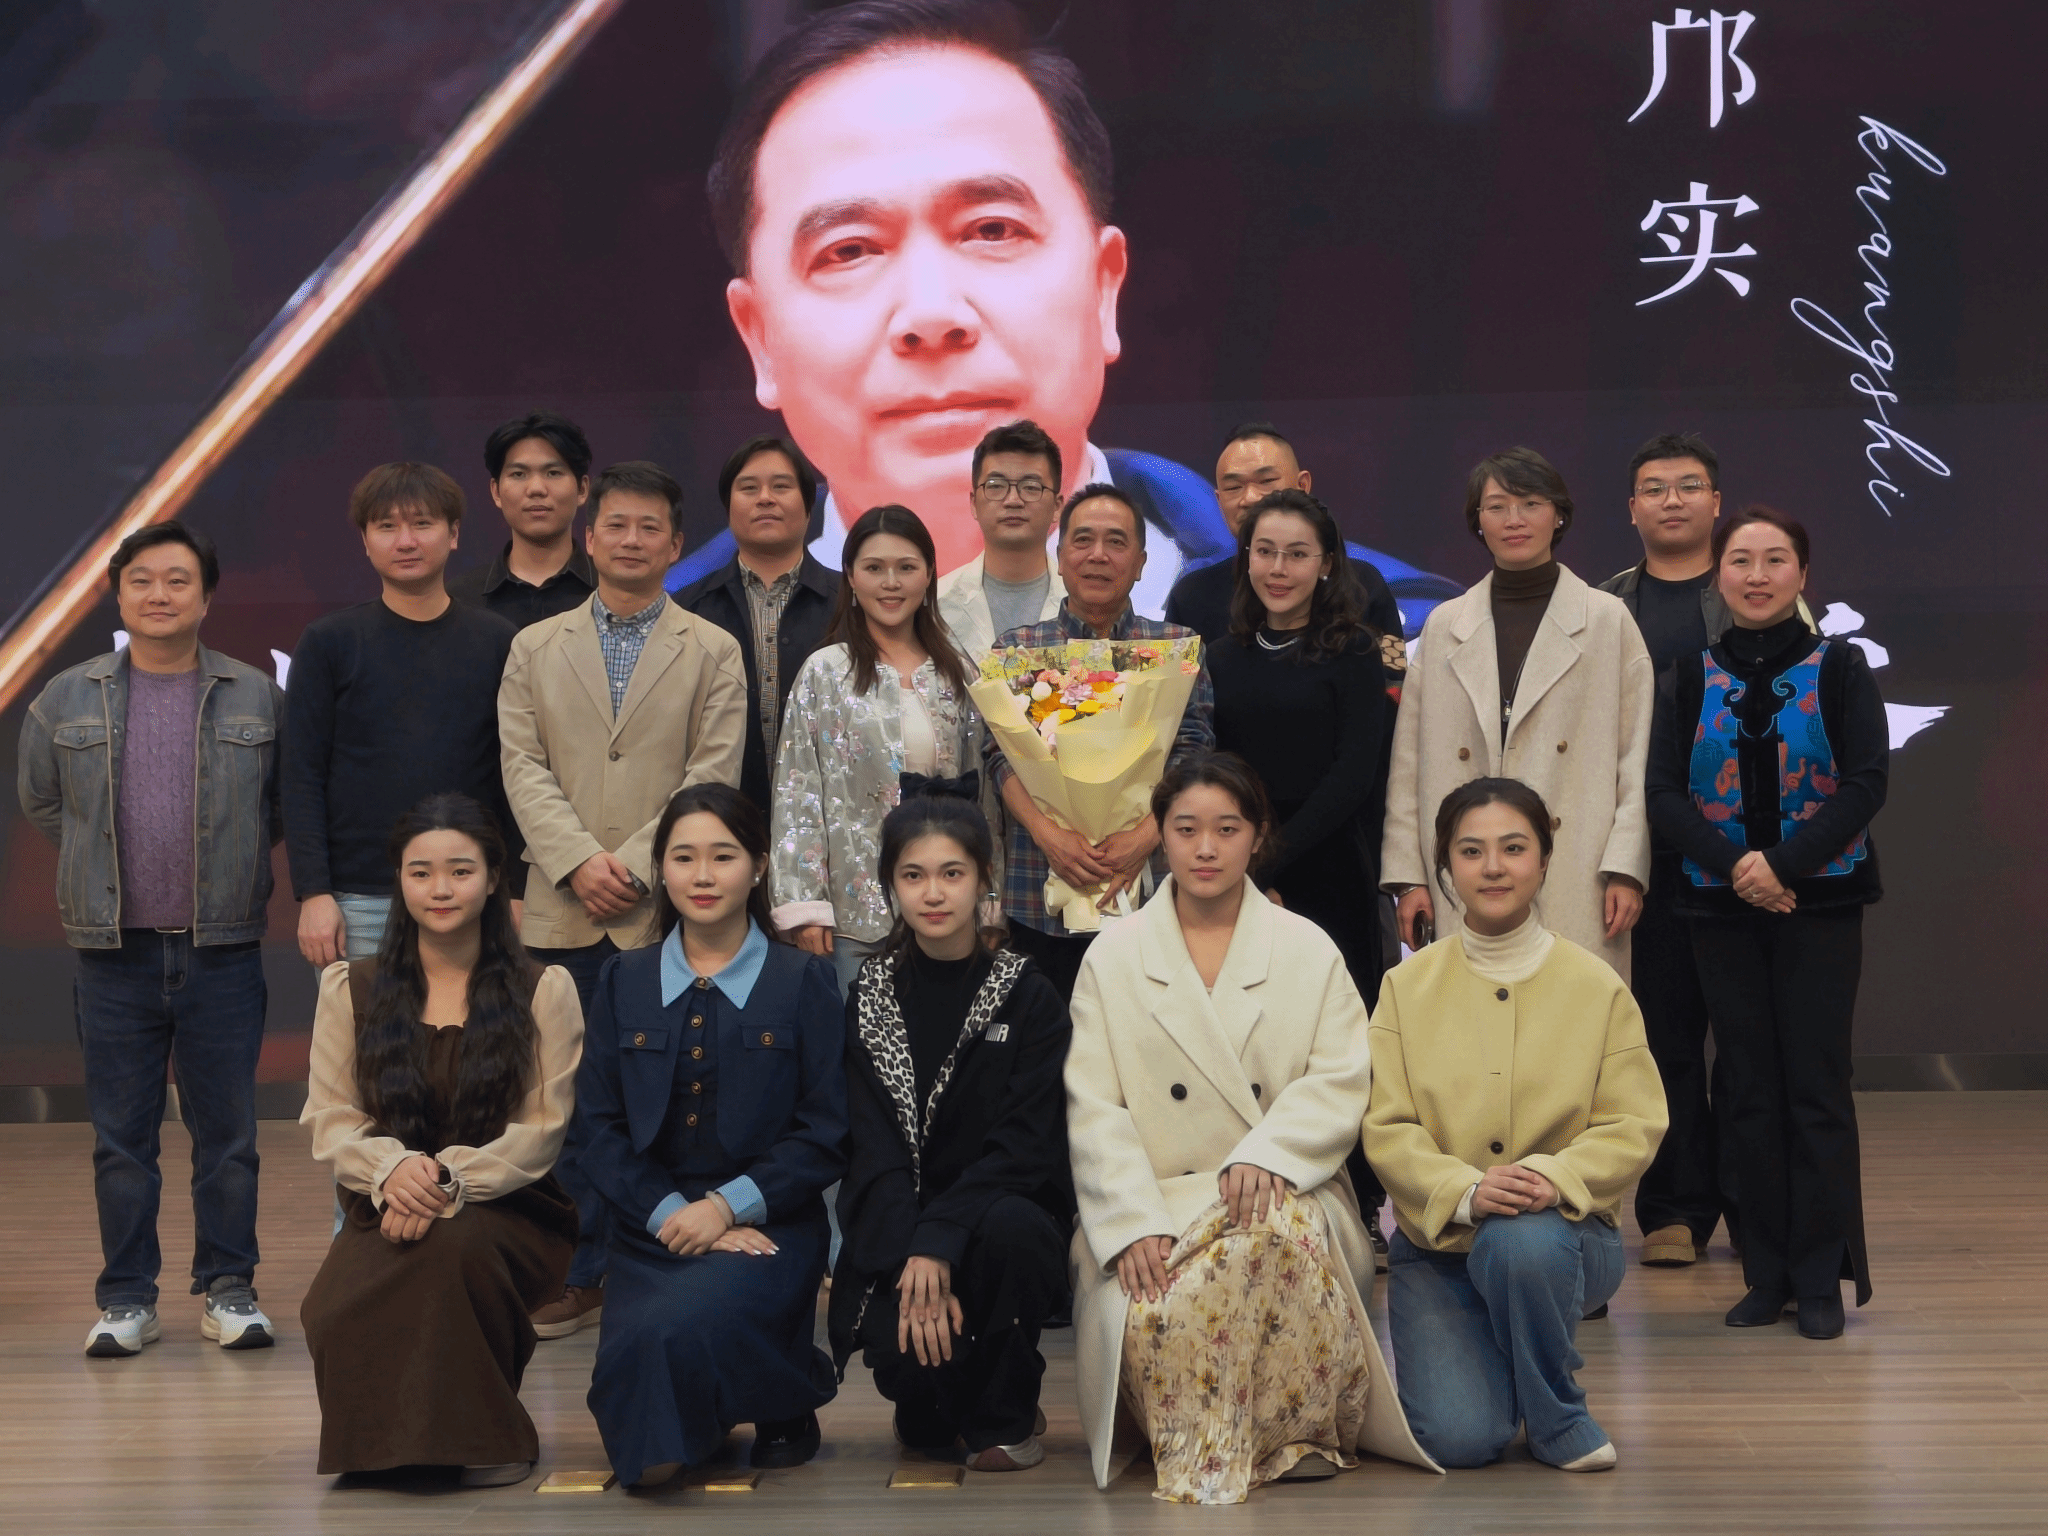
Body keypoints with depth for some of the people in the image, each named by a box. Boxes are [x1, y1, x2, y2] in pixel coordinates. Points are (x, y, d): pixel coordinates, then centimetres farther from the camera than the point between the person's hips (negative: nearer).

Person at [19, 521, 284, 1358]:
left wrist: (226, 864, 6)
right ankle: (127, 1299, 14)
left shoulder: (258, 698, 3)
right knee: (120, 1137, 5)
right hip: (115, 953, 1)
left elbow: (286, 807, 12)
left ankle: (228, 1290, 14)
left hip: (223, 951, -1)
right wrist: (111, 859, 13)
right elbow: (40, 802, 18)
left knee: (228, 1132, 3)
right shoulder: (68, 699, 5)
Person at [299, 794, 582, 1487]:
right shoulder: (351, 988, 11)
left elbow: (542, 1129, -3)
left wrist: (450, 1177, -21)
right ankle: (393, 1439, 1)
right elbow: (330, 1119, 4)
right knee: (336, 1314, -33)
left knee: (455, 1243, -39)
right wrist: (392, 1169, -19)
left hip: (508, 1211, -1)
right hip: (386, 1210, 1)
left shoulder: (544, 991, 5)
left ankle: (485, 1436, -15)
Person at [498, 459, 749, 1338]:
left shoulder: (712, 653, 8)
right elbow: (523, 769, 4)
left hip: (666, 912, -2)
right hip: (562, 913, 2)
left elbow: (713, 776, -2)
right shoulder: (535, 648, 13)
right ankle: (577, 1275, 12)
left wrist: (633, 865, -11)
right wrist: (580, 862, -10)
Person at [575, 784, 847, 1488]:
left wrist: (727, 1206, -13)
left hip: (764, 1225, -2)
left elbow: (825, 1135, -1)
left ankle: (785, 1402, -1)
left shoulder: (802, 981, 5)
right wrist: (670, 1214, -11)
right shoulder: (624, 982, 13)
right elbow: (600, 1125, 5)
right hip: (653, 1227, 2)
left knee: (669, 1328, -33)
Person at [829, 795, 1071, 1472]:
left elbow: (1025, 1145, -10)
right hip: (897, 1233, 1)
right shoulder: (871, 998, 4)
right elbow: (873, 1153, -4)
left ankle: (1004, 1419, -9)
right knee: (904, 1355, -30)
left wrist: (940, 1245, -24)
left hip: (1001, 1214, 0)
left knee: (1008, 1227, -36)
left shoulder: (1029, 997, -1)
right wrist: (911, 1266, -20)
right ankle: (932, 1413, 11)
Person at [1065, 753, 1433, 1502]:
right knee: (1149, 1313, -33)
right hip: (1154, 1206, 0)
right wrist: (1135, 1225, -15)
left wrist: (1265, 1155, -19)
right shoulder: (1112, 957, 10)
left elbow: (1340, 1084, 1)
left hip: (1281, 1193, 0)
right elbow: (1093, 1111, 1)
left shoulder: (1308, 951, 12)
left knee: (1279, 1223, -37)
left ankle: (1296, 1429, -18)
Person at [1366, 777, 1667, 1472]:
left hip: (1564, 1228, 0)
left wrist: (1554, 1177, -24)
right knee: (1459, 1440, -19)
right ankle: (1464, 1359, 20)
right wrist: (1465, 1191, -25)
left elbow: (1635, 1125, -4)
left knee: (1523, 1243, -38)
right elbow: (1386, 1127, -5)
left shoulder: (1597, 988, 1)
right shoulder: (1408, 987, 3)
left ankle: (1560, 1420, -9)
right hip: (1436, 1246, 0)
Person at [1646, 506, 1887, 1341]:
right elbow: (1664, 792, -2)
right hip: (1722, 908, 2)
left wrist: (1784, 864, -18)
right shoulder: (1688, 678, 5)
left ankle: (1821, 1278, 5)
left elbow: (1866, 783, -8)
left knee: (1815, 1086, -2)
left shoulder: (1839, 669, 0)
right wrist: (1733, 866, -17)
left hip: (1820, 903, -2)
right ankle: (1767, 1273, 13)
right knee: (1750, 1091, 6)